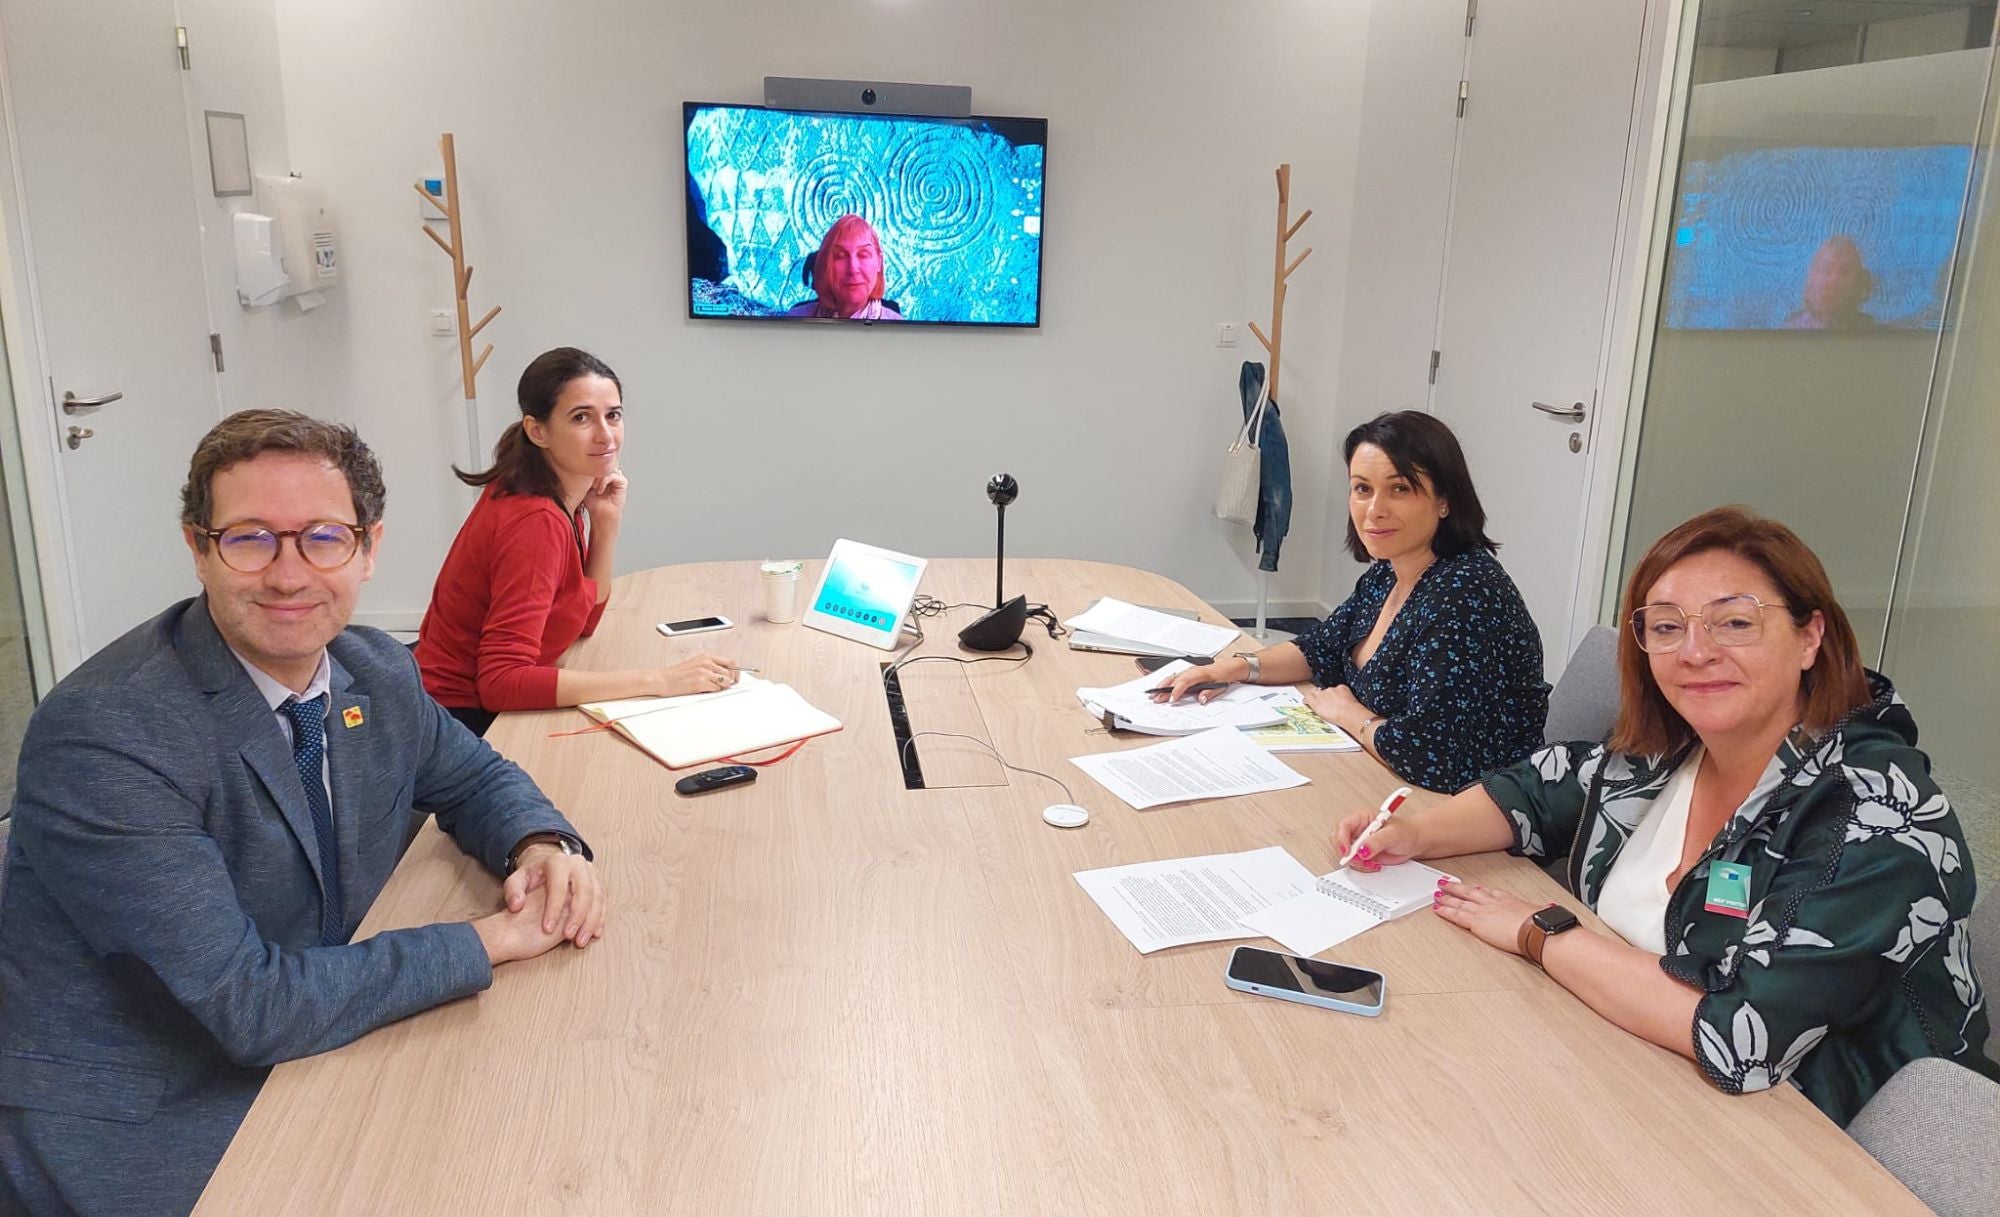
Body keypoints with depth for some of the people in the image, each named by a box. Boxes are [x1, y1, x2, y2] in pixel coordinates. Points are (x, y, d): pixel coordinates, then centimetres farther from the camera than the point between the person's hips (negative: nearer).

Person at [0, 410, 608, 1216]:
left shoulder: (380, 674, -4)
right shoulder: (102, 738, -24)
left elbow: (471, 779, 14)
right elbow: (252, 1006, -26)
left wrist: (542, 844, -8)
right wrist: (491, 939, -20)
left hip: (300, 1060, 7)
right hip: (130, 1136, -6)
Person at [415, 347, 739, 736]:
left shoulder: (558, 492, 1)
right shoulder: (535, 521, -24)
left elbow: (583, 620, 7)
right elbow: (502, 681, -30)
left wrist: (606, 525, -6)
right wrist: (655, 680, -30)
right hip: (467, 722, -8)